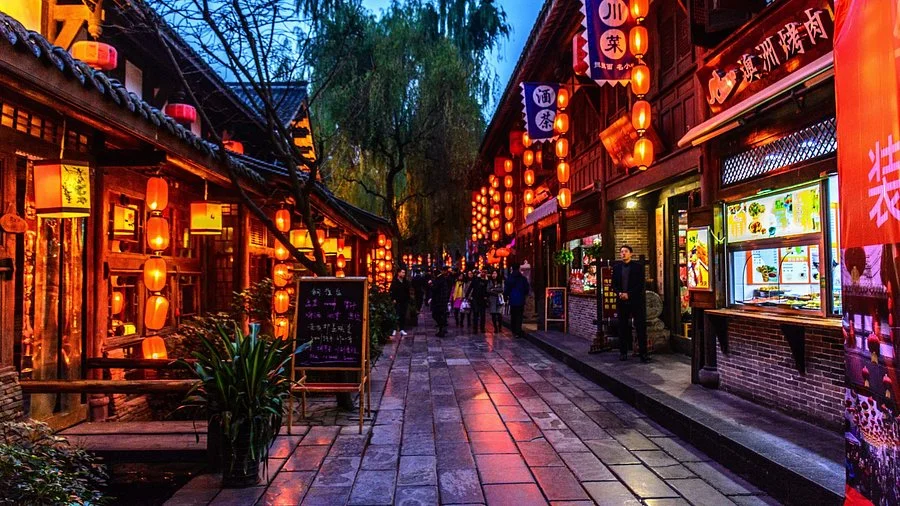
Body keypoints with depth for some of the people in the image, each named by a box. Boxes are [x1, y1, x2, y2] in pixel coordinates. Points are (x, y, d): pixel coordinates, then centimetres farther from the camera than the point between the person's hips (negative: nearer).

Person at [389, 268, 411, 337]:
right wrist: (393, 299, -13)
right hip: (397, 302, -4)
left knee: (403, 316, 5)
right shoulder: (394, 282, -3)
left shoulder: (406, 282, 12)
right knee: (397, 316, -7)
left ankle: (402, 329, 11)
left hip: (405, 302, 5)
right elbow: (391, 291, -5)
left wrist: (408, 300, 9)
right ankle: (394, 330, -1)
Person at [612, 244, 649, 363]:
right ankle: (623, 352, 11)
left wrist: (628, 294, -14)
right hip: (622, 301, 3)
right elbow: (614, 284, 11)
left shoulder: (638, 266, 1)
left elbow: (640, 284, -5)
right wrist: (619, 293, -9)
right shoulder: (616, 267, 11)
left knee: (641, 327, -3)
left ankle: (643, 353, 0)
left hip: (637, 300, -3)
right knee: (622, 327, 4)